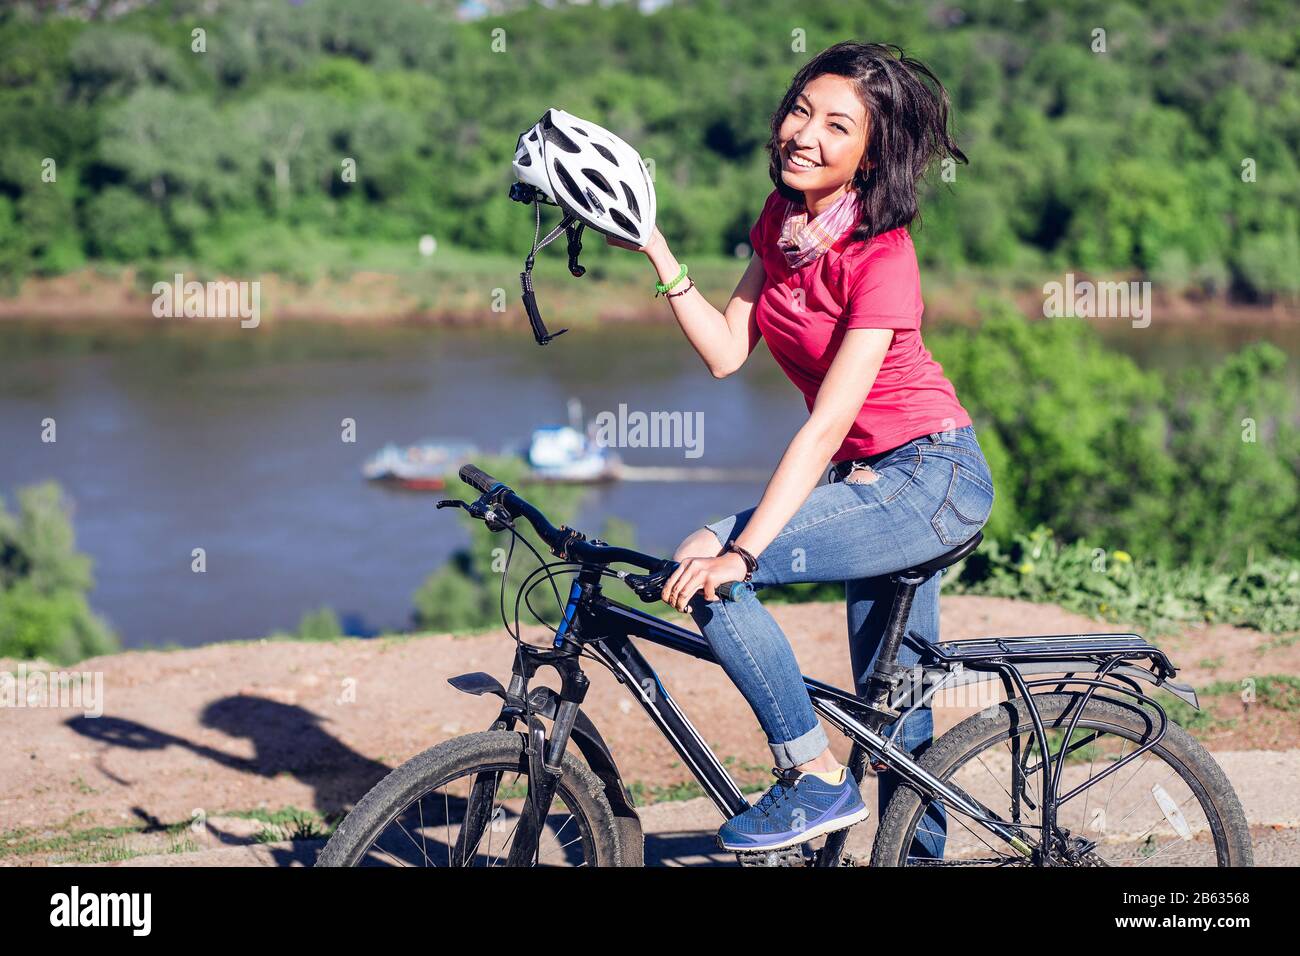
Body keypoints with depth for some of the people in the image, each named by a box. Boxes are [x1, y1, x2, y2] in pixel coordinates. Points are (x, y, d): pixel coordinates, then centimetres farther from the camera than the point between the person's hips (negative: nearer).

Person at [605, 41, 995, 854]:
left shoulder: (881, 257, -21)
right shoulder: (782, 221, 3)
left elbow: (826, 425, -27)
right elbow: (726, 353, 1)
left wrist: (741, 551, -33)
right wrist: (658, 253, -6)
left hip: (933, 479, -8)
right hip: (878, 481, 8)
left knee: (707, 564, -20)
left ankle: (816, 778, -9)